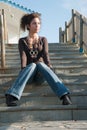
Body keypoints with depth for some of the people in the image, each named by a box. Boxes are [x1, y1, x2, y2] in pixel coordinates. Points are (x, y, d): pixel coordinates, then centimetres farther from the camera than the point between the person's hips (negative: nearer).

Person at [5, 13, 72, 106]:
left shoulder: (43, 40, 12)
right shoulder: (22, 41, 9)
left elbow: (45, 54, -7)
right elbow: (23, 57, -10)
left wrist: (49, 69, -26)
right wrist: (23, 70, -30)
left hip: (41, 75, 1)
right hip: (28, 75, 0)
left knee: (40, 64, -34)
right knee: (32, 65, -34)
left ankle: (64, 95, -52)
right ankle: (11, 96, -52)